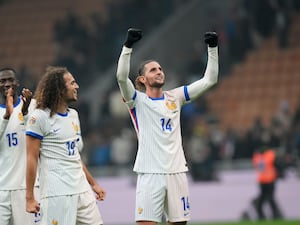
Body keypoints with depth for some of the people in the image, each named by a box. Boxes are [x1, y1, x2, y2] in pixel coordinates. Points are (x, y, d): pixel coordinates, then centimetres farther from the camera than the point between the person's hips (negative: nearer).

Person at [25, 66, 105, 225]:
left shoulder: (73, 115, 17)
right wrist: (29, 197, -12)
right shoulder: (40, 117, -7)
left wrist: (93, 183, 25)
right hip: (56, 193, -8)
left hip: (82, 190, 8)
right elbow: (32, 158, -9)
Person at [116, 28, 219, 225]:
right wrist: (128, 46, -26)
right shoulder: (138, 100, 1)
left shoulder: (174, 97, 13)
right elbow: (121, 77, -18)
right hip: (150, 174, -4)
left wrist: (213, 48, 2)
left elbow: (209, 80, 11)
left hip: (177, 172, 4)